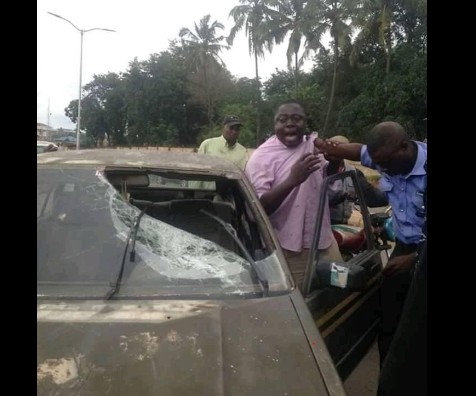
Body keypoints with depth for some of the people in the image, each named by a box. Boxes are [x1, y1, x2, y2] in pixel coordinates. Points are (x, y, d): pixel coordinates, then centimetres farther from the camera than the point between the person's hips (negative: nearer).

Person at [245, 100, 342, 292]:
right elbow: (258, 208, -21)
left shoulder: (314, 143, 6)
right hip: (287, 250, -6)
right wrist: (292, 180, -30)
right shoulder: (262, 156, -12)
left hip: (324, 240, 6)